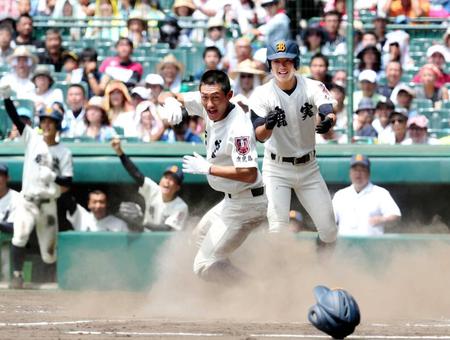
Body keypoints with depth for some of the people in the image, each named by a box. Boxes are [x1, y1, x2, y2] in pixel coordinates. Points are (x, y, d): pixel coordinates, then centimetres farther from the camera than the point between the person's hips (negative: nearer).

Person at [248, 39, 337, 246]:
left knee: (329, 231, 4)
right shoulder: (262, 95, -15)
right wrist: (268, 125, -49)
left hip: (308, 166, 2)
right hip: (276, 169, -2)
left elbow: (328, 112, -30)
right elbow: (259, 136, -25)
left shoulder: (313, 87, -11)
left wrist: (329, 121, -55)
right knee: (278, 229, -15)